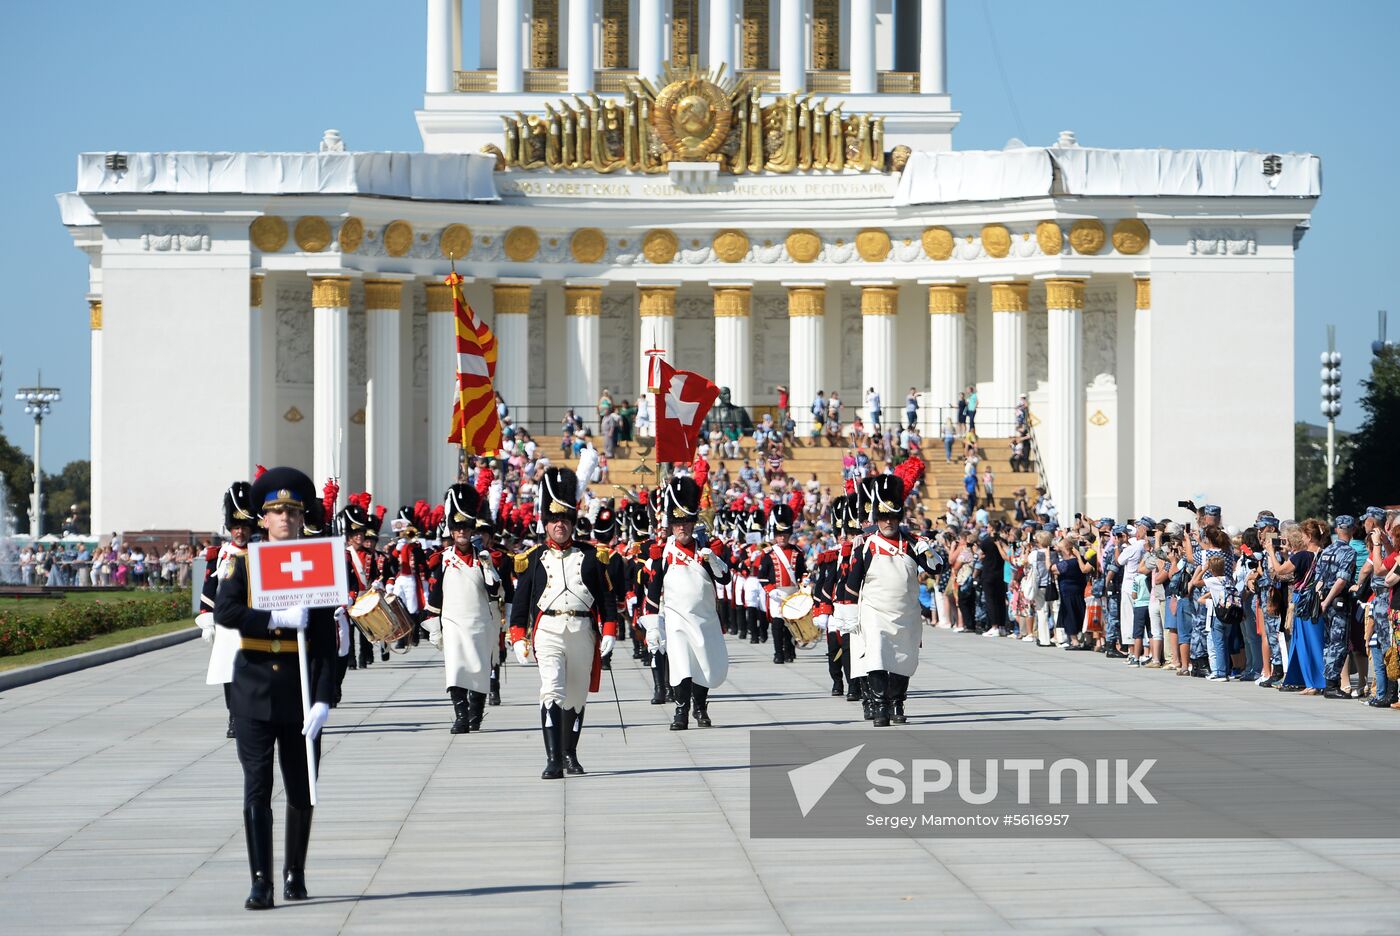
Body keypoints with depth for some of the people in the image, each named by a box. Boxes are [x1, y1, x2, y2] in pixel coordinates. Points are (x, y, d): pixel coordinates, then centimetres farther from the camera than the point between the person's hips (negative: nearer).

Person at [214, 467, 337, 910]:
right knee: (257, 788, -5)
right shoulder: (243, 564, 3)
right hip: (254, 690, -1)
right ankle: (261, 884, -5)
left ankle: (295, 875, 26)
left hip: (299, 691, 1)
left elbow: (326, 644, -2)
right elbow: (224, 612, -14)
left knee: (301, 790, 9)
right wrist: (279, 619, -22)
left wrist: (323, 701, -12)